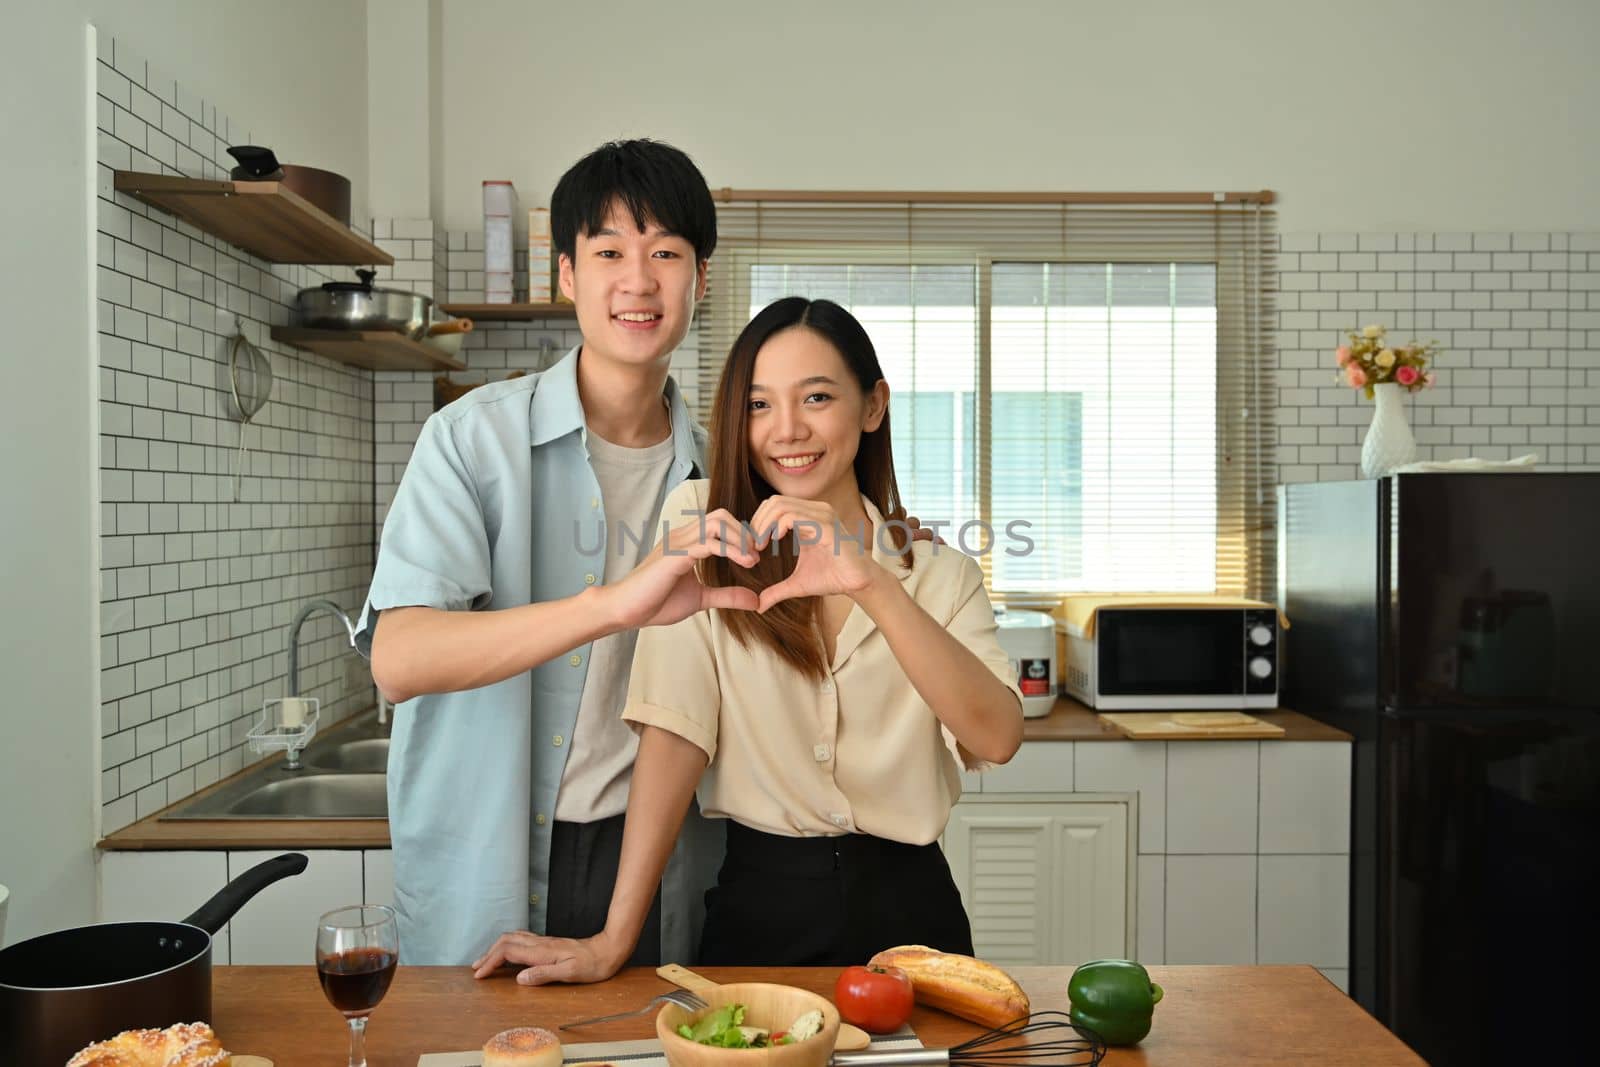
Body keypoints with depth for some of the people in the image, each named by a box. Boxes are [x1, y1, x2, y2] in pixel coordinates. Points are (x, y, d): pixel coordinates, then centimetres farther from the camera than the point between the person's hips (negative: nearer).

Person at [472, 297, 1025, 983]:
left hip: (904, 910, 2)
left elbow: (997, 739, -19)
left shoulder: (942, 576, 0)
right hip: (757, 907, -1)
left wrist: (870, 586, -31)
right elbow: (676, 731, -11)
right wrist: (613, 940, -17)